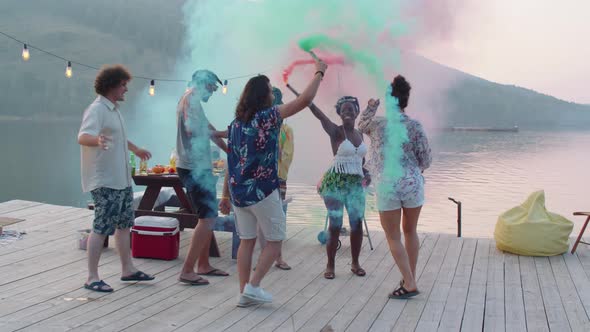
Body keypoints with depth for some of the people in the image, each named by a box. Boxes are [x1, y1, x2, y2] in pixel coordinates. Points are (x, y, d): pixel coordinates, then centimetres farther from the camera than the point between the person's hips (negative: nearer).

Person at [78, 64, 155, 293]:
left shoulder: (113, 109, 15)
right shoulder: (97, 109, -16)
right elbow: (83, 137, -31)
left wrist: (136, 149, 45)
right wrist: (97, 140, -52)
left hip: (122, 179, 10)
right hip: (105, 181, -10)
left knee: (124, 224, 15)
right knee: (102, 228, -6)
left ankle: (128, 269, 25)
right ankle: (92, 278, 2)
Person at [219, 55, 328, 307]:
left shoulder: (235, 124, 10)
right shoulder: (267, 116, -9)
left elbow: (231, 163, 12)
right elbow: (304, 100, -12)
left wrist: (226, 196, 16)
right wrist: (319, 72, 1)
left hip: (239, 192, 7)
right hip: (262, 191, -7)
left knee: (247, 240, 13)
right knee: (275, 240, 8)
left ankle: (245, 293, 15)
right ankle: (253, 286, 3)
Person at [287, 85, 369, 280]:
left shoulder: (359, 134, 12)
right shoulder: (336, 132, -6)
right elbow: (320, 115, -24)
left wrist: (366, 174, 2)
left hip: (356, 184, 5)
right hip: (336, 183, -5)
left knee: (357, 224, 4)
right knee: (335, 225, -1)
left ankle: (355, 263, 20)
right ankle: (330, 265, 13)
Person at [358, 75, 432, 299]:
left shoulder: (376, 124, -3)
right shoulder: (415, 126, -3)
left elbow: (361, 125, 21)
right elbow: (426, 161, -1)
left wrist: (371, 107, 30)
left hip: (387, 186, -2)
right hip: (413, 184, 2)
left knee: (393, 237, 8)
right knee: (410, 232, 20)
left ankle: (409, 284, 5)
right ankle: (410, 278, 29)